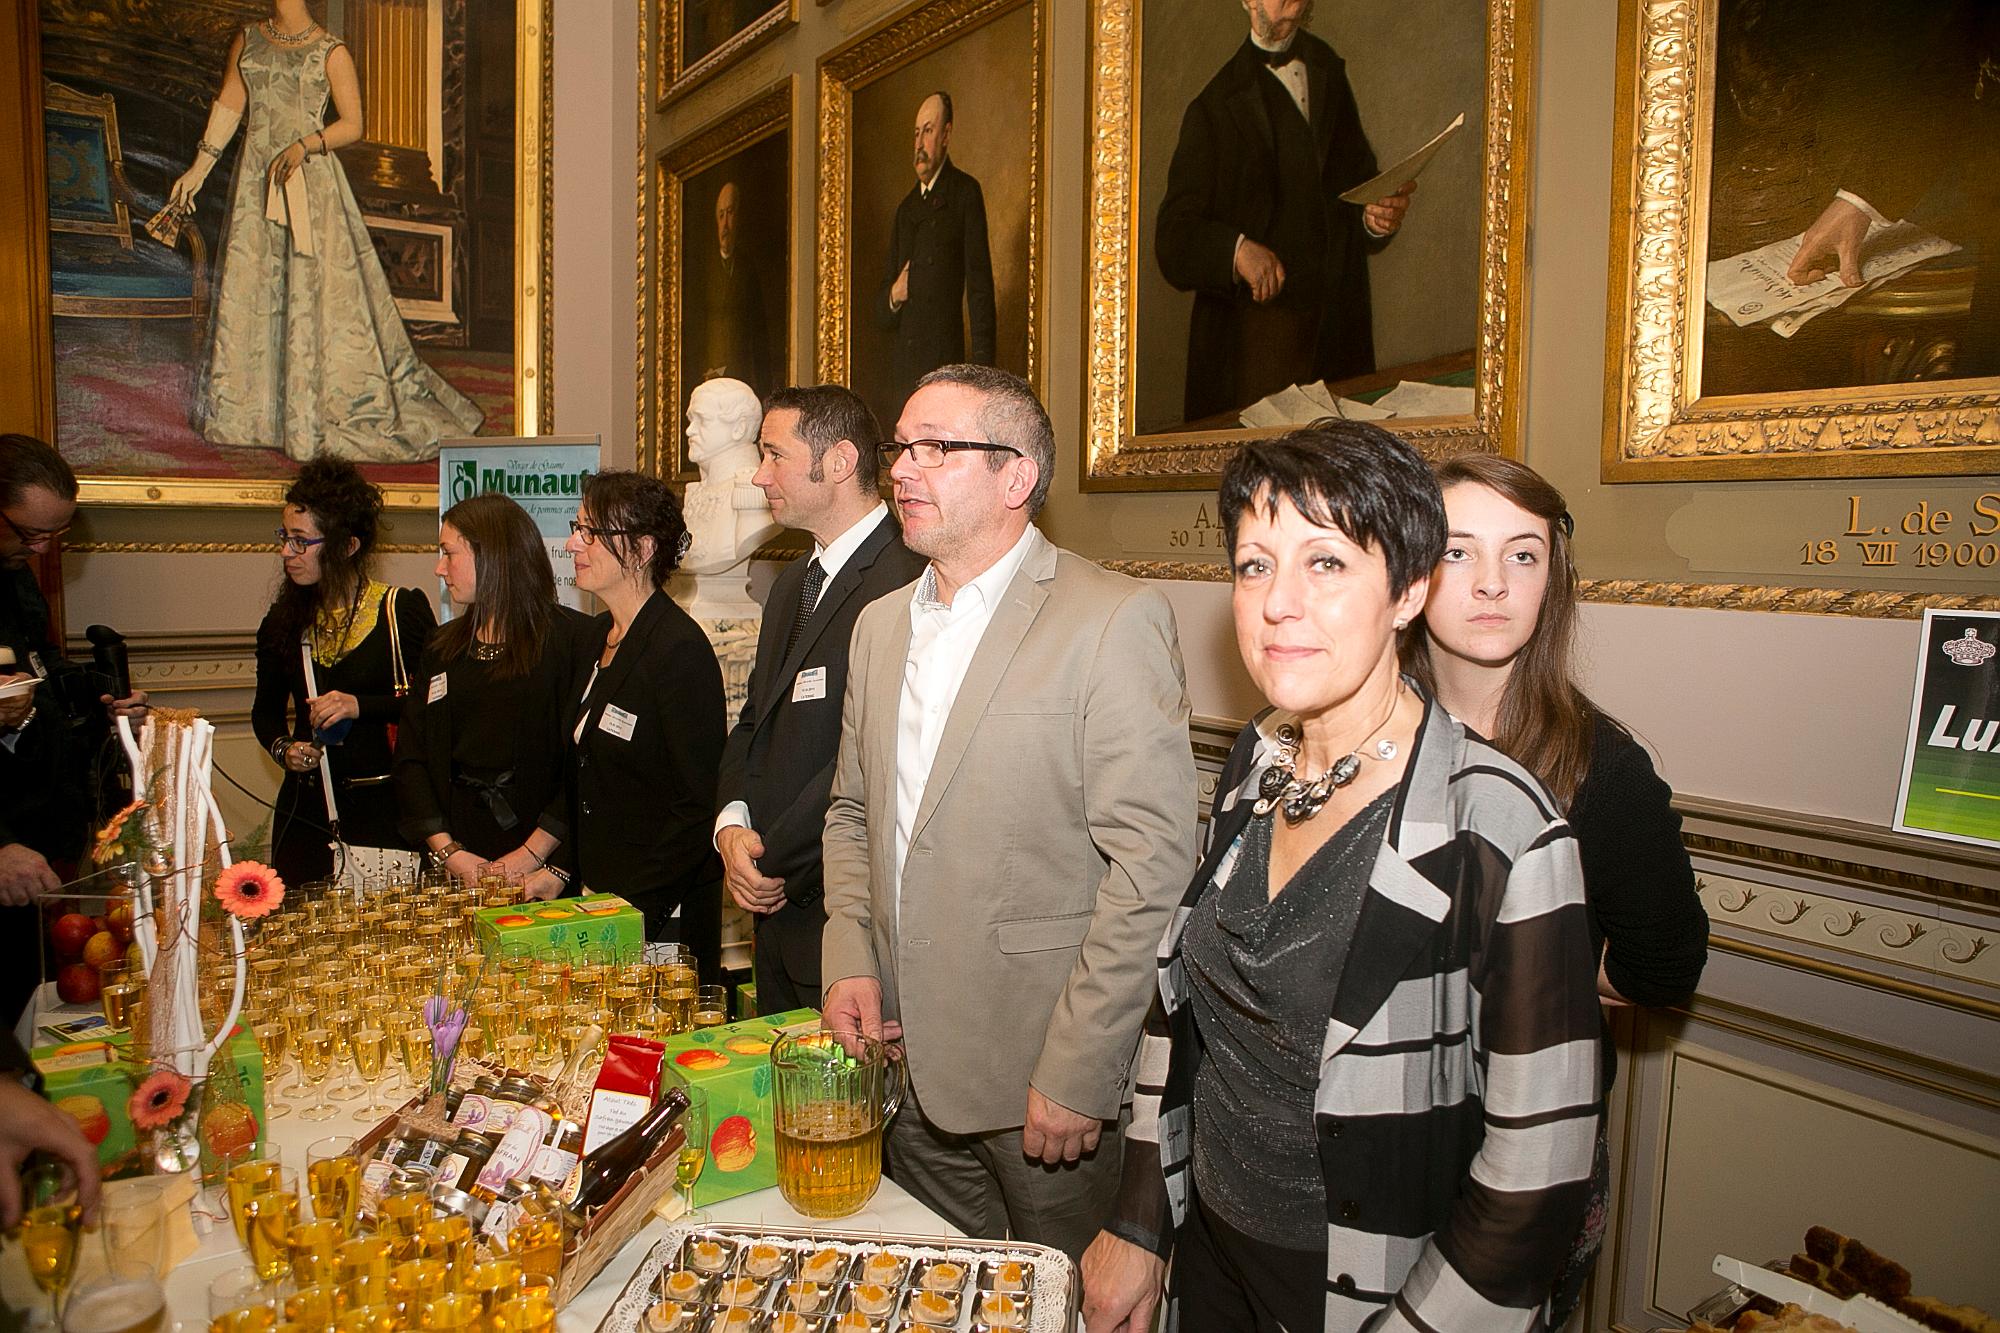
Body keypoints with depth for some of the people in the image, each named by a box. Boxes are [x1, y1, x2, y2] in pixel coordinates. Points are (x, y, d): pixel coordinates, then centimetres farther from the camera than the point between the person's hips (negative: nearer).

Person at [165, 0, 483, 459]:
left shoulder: (330, 51, -2)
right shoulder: (247, 40, 12)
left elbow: (352, 125, -4)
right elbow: (228, 106, 13)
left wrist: (305, 145, -20)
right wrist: (199, 167, 11)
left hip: (311, 183, -5)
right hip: (255, 180, 5)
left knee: (318, 293, -5)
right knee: (246, 291, 5)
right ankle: (248, 412, 16)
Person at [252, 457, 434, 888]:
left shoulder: (404, 609, -5)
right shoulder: (283, 621, 9)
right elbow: (265, 709, 21)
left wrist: (362, 706, -17)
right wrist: (281, 748, 2)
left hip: (385, 807, -4)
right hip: (305, 808, 4)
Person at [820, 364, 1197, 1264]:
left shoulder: (1114, 622, -14)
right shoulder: (880, 624, 10)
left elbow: (1151, 866, -18)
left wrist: (1078, 1075, -18)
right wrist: (848, 961, 3)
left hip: (1049, 1088, -6)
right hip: (911, 1071, 6)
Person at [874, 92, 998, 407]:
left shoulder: (965, 193, 2)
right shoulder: (905, 208, 21)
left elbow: (980, 287, -6)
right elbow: (880, 305, 23)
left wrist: (982, 368, -14)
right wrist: (893, 295, -2)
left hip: (946, 367, -6)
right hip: (905, 369, 6)